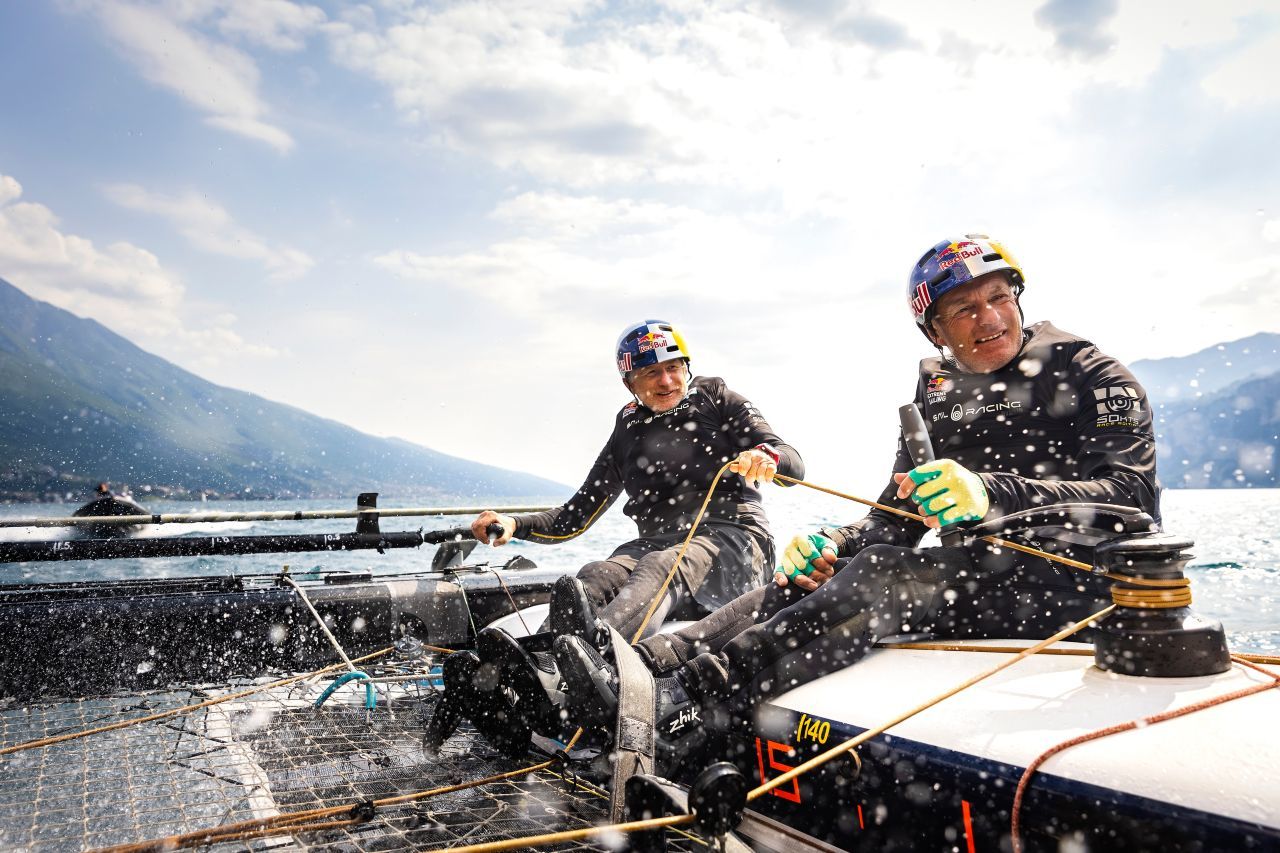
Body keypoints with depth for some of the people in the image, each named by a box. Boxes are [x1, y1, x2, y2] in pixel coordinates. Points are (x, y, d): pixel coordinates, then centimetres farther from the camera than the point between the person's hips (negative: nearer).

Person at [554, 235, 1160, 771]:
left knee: (891, 572, -31)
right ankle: (644, 667, -30)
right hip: (973, 573, 6)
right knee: (810, 577, -15)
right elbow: (895, 518, 11)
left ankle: (681, 704, -41)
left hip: (1079, 579, -6)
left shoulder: (1093, 375, -1)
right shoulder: (935, 399, 14)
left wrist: (993, 494, -31)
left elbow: (1130, 496, -15)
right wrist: (836, 546, -11)